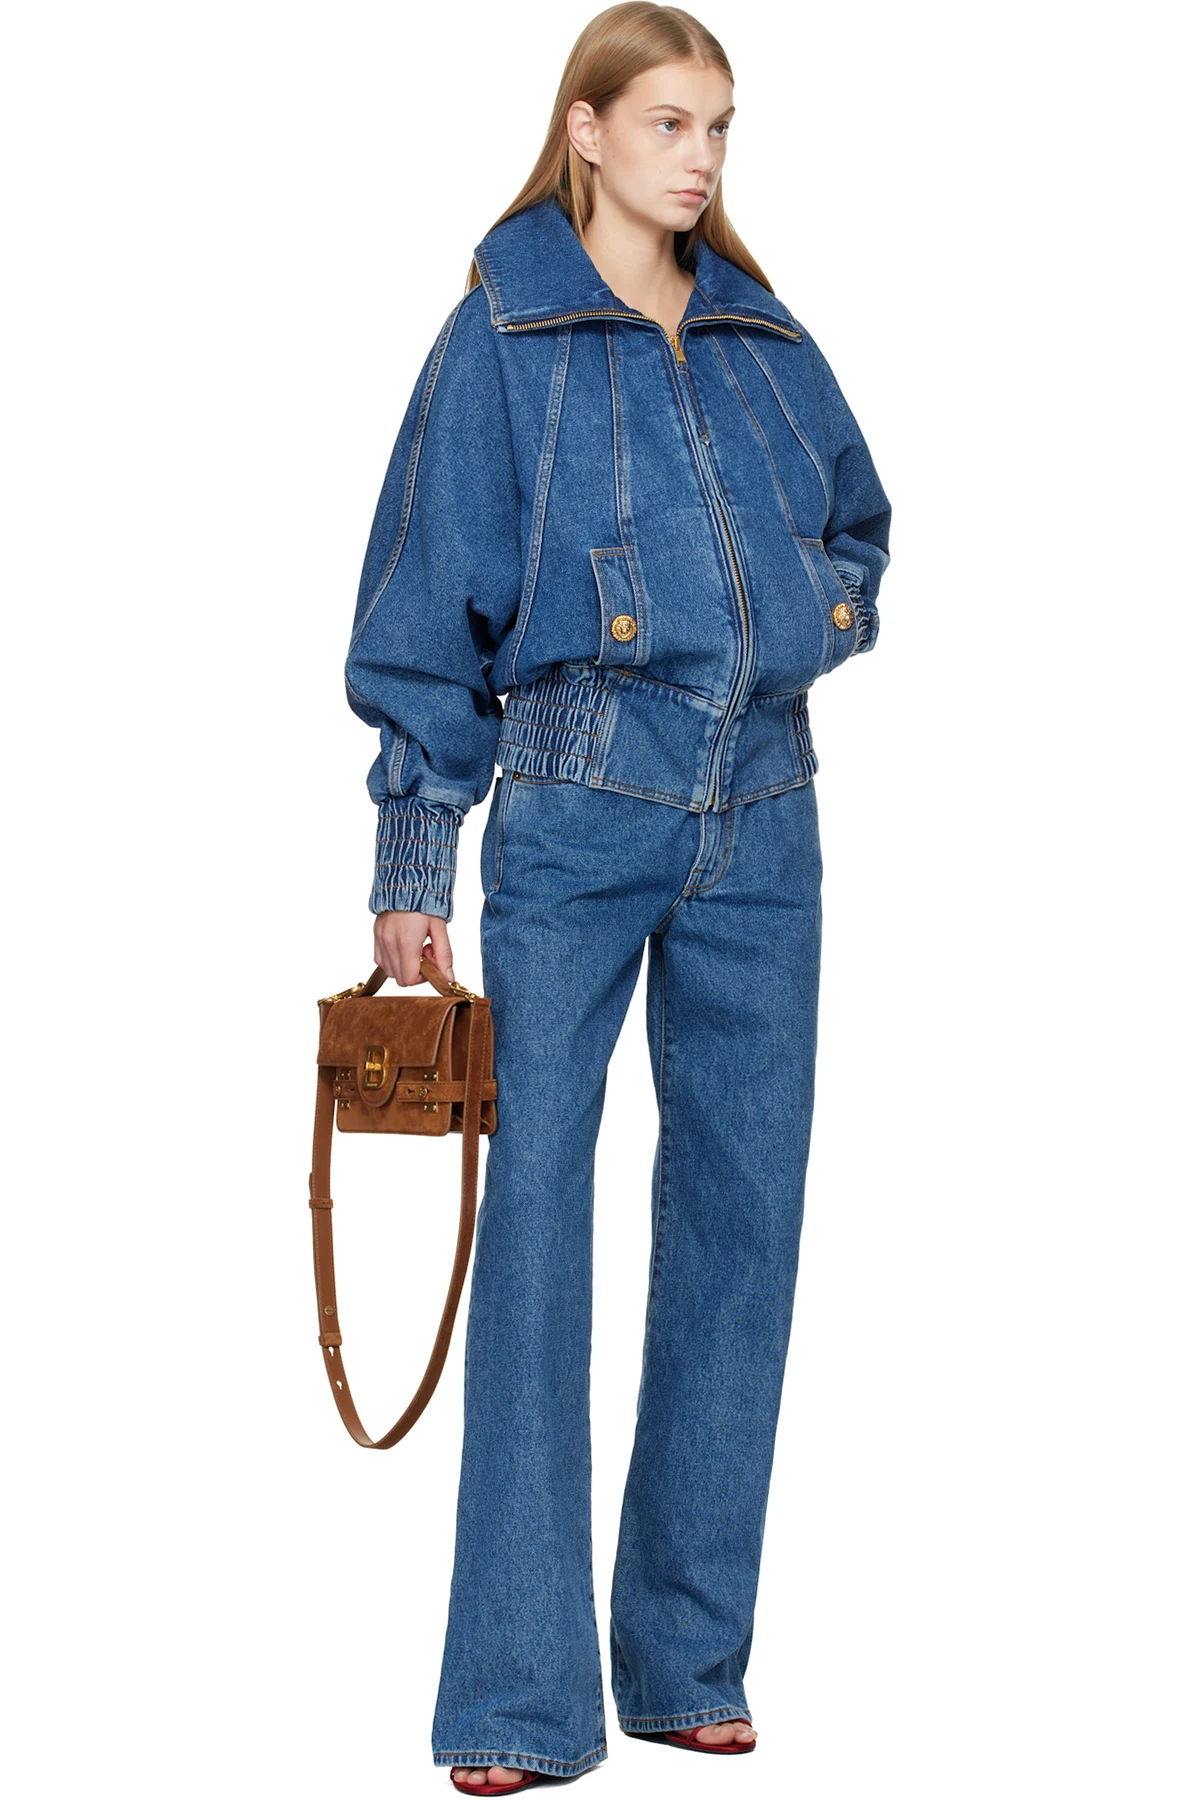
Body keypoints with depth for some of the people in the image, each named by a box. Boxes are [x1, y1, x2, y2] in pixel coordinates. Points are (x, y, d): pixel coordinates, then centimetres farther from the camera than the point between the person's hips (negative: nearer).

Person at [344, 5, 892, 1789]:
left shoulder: (766, 335, 12)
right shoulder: (503, 336, -1)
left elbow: (858, 519, 28)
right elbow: (429, 600, -2)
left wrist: (828, 617, 5)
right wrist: (413, 857, -4)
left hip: (761, 820, 5)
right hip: (575, 814, -5)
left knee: (745, 1213, 6)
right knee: (536, 1219, -7)